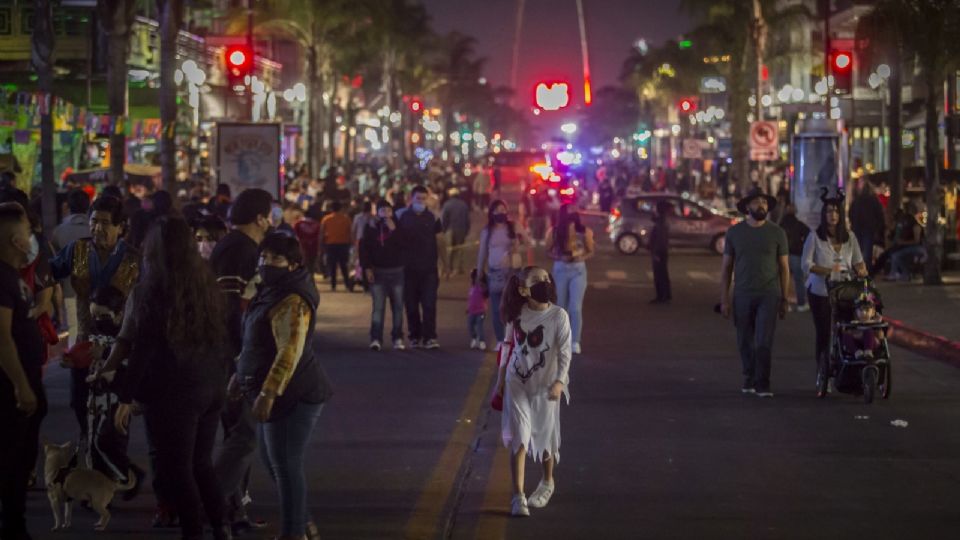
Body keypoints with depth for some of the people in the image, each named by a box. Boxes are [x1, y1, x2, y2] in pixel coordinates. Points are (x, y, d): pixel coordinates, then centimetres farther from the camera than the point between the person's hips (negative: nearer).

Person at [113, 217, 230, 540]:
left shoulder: (152, 289, -13)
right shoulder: (206, 283, 4)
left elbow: (143, 349, -15)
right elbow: (218, 338, 10)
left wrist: (125, 397, -10)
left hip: (172, 391, -6)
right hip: (210, 387, 6)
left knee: (176, 469, 5)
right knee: (201, 464, 19)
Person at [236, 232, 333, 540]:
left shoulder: (291, 301, -19)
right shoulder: (273, 292, 15)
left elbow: (290, 352, -27)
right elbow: (260, 344, 26)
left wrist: (268, 393, -29)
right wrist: (241, 376, 27)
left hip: (293, 394, -11)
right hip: (283, 393, 11)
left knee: (286, 466, -5)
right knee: (273, 462, 18)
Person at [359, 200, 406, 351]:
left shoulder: (397, 226, 4)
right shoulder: (371, 228, 3)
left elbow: (404, 245, -8)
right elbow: (364, 248, 2)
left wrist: (393, 230, -16)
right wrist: (367, 268, -6)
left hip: (397, 271, 1)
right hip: (377, 272, -1)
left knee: (398, 307, 3)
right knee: (378, 307, -7)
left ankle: (397, 338, 9)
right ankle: (376, 339, -10)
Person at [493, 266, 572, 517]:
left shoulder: (558, 316, -12)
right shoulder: (517, 315, -4)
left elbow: (564, 353, -14)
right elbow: (508, 347, 8)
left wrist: (559, 381, -27)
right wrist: (500, 381, 11)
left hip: (545, 386, -1)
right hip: (517, 383, 1)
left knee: (545, 437, 12)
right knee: (519, 439, -6)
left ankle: (547, 483, 39)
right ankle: (518, 496, -2)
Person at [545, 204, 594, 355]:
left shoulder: (585, 232, -6)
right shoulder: (554, 232, -5)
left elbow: (591, 251, 4)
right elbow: (548, 252, 3)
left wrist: (580, 258, -16)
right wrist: (560, 257, -17)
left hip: (578, 271, -1)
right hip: (560, 270, 1)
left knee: (576, 308, -9)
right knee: (561, 307, 10)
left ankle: (575, 342, -5)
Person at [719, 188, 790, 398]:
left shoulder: (777, 233, 4)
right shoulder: (734, 232, 5)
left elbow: (784, 267, 7)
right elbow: (726, 267, 8)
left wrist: (784, 299, 3)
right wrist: (724, 299, 2)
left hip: (769, 295, -1)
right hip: (742, 295, 1)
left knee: (764, 342, -9)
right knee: (745, 342, 8)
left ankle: (763, 384, -4)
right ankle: (749, 378, 25)